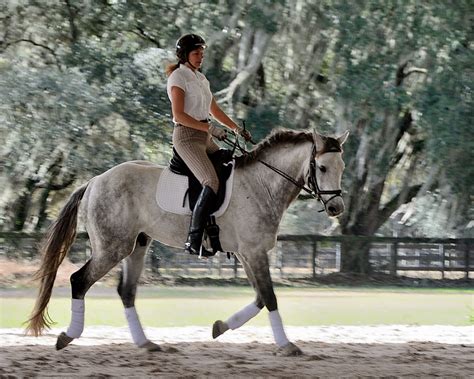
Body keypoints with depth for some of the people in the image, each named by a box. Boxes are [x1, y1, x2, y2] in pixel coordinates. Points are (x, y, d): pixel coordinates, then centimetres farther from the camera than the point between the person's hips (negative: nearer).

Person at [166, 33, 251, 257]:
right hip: (187, 136, -9)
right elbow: (179, 115, -17)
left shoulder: (201, 78, 18)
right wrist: (210, 128, -22)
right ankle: (193, 240, -28)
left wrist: (236, 128, 16)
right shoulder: (178, 77, -8)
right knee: (212, 182, -25)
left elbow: (214, 110, 25)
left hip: (205, 138, 9)